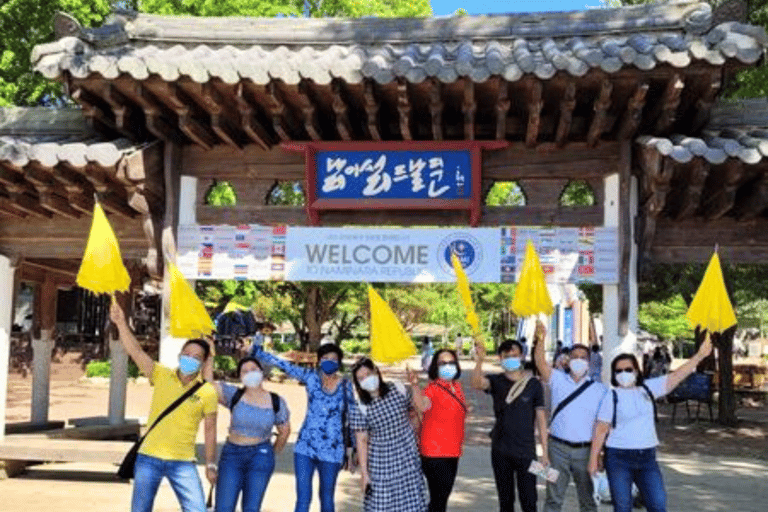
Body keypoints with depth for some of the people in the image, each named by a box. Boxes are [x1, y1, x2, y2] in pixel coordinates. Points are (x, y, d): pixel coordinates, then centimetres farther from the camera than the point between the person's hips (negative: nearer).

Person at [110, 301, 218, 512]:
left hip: (183, 463, -1)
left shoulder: (207, 392, -4)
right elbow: (135, 351, -12)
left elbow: (210, 429, 1)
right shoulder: (161, 376, -1)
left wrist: (211, 465, 2)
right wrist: (121, 324, -24)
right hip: (148, 458, 1)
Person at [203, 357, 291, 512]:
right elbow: (207, 383, -12)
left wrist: (273, 453, 17)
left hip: (260, 458, 0)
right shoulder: (234, 395, -1)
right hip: (232, 454, 0)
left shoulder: (276, 402, 1)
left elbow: (284, 430, 14)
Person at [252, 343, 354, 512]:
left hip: (331, 450, 0)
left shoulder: (345, 385, -1)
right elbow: (283, 365, -4)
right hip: (305, 447, 0)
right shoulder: (311, 377, -1)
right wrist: (257, 352, -10)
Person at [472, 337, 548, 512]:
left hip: (526, 451, -2)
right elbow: (477, 383, -22)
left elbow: (541, 418, 1)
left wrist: (545, 452, -2)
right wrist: (480, 360, -40)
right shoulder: (496, 381, 0)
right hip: (500, 451, 2)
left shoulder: (533, 384, -1)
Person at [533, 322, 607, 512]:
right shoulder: (558, 380, 3)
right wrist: (540, 339, -30)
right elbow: (540, 362, -13)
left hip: (585, 450, 1)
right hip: (559, 448, -1)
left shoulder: (599, 389, 4)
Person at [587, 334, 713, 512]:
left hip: (647, 457, 4)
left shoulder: (648, 388, 7)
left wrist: (700, 355, -3)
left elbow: (676, 377, 3)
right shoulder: (611, 397, -4)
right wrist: (593, 459, -8)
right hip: (619, 459, -3)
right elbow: (601, 430, -5)